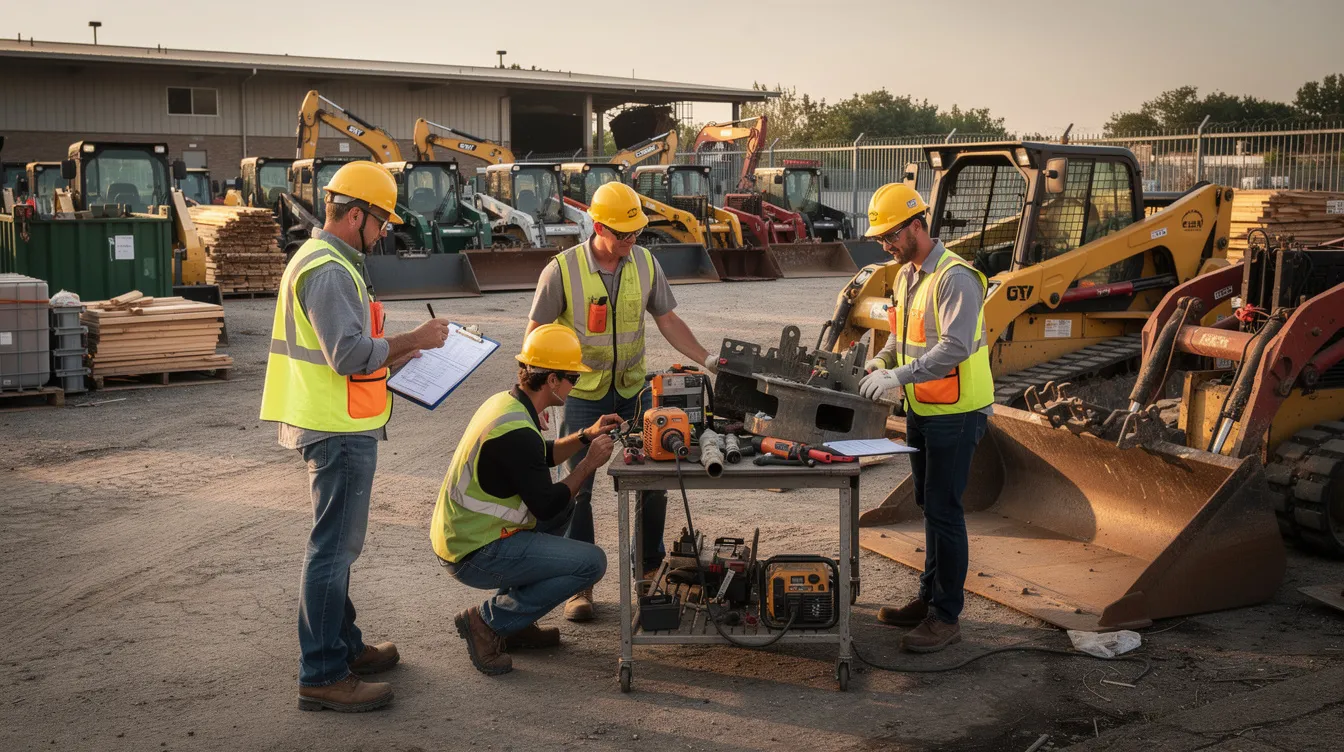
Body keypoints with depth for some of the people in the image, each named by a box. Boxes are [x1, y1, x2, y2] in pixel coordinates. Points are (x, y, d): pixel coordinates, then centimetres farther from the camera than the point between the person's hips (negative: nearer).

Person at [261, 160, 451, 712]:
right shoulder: (330, 270, -18)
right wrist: (412, 341, -15)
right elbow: (350, 355, -24)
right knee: (334, 547, -6)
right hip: (341, 431, -11)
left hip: (337, 426, 11)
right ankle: (322, 676, 1)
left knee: (338, 543, 19)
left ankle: (343, 646, 32)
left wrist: (390, 355, 17)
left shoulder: (321, 260, 16)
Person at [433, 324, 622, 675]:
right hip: (477, 556, -10)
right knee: (592, 562, -11)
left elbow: (542, 457, 22)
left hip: (458, 536, 10)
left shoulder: (504, 402, 6)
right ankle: (489, 620, -4)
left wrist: (585, 436, 11)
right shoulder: (517, 432, -24)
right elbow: (546, 506, -18)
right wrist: (589, 463, -8)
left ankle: (513, 622, 20)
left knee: (567, 514, 26)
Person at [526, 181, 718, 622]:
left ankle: (650, 569, 28)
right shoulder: (563, 270, -13)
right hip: (582, 393, -3)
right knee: (577, 490, 2)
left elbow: (668, 321, 6)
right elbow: (536, 333, -6)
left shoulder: (645, 264, -2)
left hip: (633, 391, 3)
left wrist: (707, 361, -2)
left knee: (652, 482, 8)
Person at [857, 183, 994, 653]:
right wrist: (880, 362, 2)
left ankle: (946, 617, 4)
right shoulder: (905, 275, 11)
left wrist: (899, 376, -29)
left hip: (956, 414, -9)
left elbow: (955, 347, -28)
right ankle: (930, 598, 29)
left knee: (944, 511, -5)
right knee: (930, 507, 17)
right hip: (921, 411, 9)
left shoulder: (955, 278, -19)